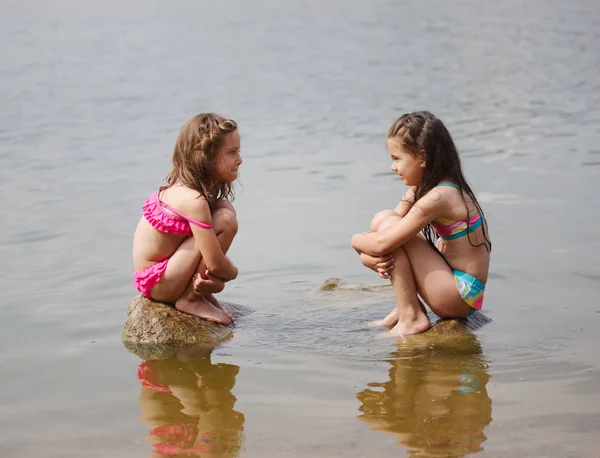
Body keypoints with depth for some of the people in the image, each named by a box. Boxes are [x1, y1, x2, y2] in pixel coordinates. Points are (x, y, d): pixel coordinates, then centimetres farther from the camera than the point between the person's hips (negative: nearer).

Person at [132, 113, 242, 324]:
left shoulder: (183, 188, 2)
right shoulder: (194, 201, -27)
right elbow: (216, 265, -24)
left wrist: (216, 279, -14)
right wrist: (232, 273, -3)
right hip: (155, 281, -10)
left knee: (225, 209, 5)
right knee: (225, 221, -22)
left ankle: (202, 290, 7)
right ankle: (190, 299, -9)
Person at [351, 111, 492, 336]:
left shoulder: (437, 198, -23)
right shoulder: (419, 190, 8)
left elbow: (382, 244, -26)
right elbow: (379, 244, 7)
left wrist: (357, 239, -5)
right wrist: (372, 258, -15)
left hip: (461, 295, -9)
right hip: (456, 288, 9)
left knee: (389, 225, -16)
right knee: (382, 219, 5)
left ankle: (410, 318, -11)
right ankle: (404, 307, 7)